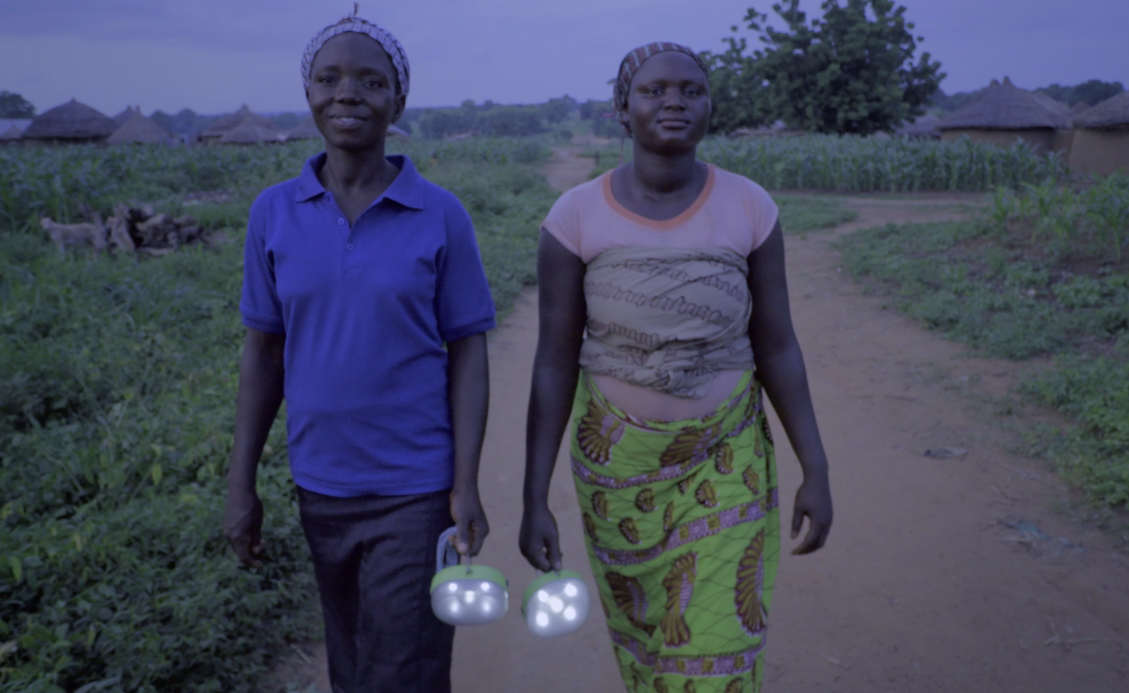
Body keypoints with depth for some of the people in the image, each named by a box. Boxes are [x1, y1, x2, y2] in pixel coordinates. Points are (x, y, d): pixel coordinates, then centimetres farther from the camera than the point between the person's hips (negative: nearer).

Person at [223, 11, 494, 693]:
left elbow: (468, 352, -5)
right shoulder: (274, 213, -1)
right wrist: (241, 484, 4)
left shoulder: (441, 216, -8)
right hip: (320, 487, 3)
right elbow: (264, 351, 4)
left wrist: (467, 487, -10)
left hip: (415, 489, -3)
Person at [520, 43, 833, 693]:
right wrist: (535, 500, -11)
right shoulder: (576, 215, -14)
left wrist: (817, 471, -4)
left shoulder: (750, 207, -11)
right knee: (643, 622, 19)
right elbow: (554, 362, -11)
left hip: (727, 454, 0)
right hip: (619, 455, 0)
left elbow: (777, 345, -4)